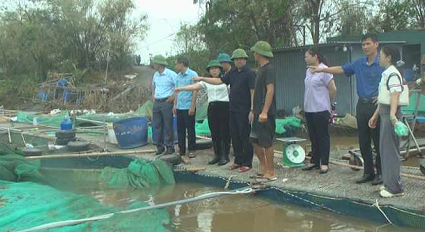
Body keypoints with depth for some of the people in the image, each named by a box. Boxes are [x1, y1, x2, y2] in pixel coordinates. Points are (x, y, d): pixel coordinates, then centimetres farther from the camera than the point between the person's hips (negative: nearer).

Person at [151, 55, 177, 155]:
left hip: (166, 102, -7)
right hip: (157, 102, 7)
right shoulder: (155, 75, 11)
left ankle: (170, 147, 5)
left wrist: (173, 96, -14)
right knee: (157, 125, 8)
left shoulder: (171, 74, -10)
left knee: (168, 126, -3)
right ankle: (160, 146, 17)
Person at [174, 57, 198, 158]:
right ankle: (181, 150, 19)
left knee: (190, 130, 2)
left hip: (188, 108, -7)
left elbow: (195, 91, -12)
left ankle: (191, 150, 10)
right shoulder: (178, 76, 13)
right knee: (180, 130, 10)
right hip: (179, 107, 7)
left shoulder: (193, 75, -9)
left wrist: (192, 106, -16)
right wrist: (175, 105, 12)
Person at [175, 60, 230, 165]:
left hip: (224, 107, -4)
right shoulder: (206, 82, 11)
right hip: (212, 108, 4)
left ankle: (225, 156, 3)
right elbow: (194, 87, 1)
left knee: (224, 132, -4)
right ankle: (217, 155, 16)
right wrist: (180, 89, -10)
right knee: (214, 133, 6)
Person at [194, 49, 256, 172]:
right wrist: (203, 78, 10)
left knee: (245, 136, -2)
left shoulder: (249, 73, -10)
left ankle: (247, 163, 6)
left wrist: (252, 111, -20)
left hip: (244, 111, -8)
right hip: (233, 110, 8)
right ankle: (238, 160, 21)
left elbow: (253, 92, -15)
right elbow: (219, 81, 15)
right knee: (234, 135, 11)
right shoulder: (232, 73, 13)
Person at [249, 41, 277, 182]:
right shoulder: (262, 69, 16)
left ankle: (271, 173, 6)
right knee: (254, 141, 13)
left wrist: (264, 112, -27)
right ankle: (263, 168, 24)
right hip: (259, 112, 10)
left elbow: (270, 90, -22)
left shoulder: (268, 69, -13)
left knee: (266, 143, -3)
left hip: (266, 114, -9)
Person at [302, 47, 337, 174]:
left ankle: (324, 163, 5)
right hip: (309, 109, 8)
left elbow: (333, 89, -10)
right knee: (313, 137, 14)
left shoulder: (324, 70, -12)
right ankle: (314, 161, 23)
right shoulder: (308, 71, 12)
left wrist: (326, 102, 2)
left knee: (323, 137, -1)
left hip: (321, 109, -8)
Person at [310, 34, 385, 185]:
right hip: (362, 105, 6)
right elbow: (341, 69, 16)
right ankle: (368, 172, 19)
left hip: (375, 105, -6)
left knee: (378, 141, -1)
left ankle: (381, 173, 10)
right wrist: (322, 69, 6)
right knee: (363, 141, 9)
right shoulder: (359, 64, 11)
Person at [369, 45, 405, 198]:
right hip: (384, 113, 10)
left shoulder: (393, 74, -15)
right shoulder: (386, 74, 16)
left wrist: (392, 116, -39)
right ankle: (390, 183, 26)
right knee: (385, 149, 15)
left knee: (390, 149, -5)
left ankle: (394, 188, 1)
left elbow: (394, 96, -28)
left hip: (390, 114, -10)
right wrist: (375, 115, 26)